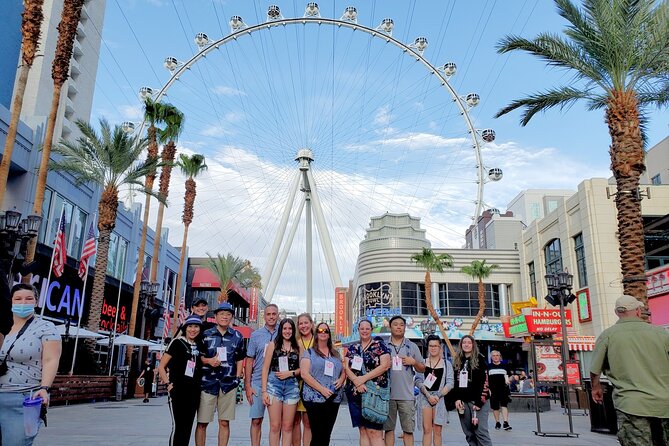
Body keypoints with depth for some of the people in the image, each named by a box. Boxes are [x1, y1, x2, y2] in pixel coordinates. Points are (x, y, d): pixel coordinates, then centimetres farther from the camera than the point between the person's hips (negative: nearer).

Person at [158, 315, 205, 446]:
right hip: (178, 391, -5)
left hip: (194, 393, 5)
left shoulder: (199, 347, 11)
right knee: (178, 426, -5)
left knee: (188, 427, 10)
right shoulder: (177, 343, -5)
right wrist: (168, 384, -10)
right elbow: (161, 367, -4)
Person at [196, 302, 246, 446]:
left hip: (229, 384, 1)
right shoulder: (205, 334, 4)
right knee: (202, 422, 1)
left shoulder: (237, 336, 8)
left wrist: (237, 377, 5)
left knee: (224, 422, 6)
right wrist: (209, 361, -9)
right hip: (208, 383, -1)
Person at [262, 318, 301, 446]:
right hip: (274, 384, -2)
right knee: (275, 426, -2)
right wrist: (264, 391, -6)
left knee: (287, 426, 6)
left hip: (292, 386, 2)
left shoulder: (298, 347, 9)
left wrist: (290, 373, -8)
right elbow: (265, 368, 1)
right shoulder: (273, 345, 4)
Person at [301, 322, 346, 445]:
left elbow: (343, 372, 22)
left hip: (334, 399, 5)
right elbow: (304, 374, -9)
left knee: (326, 435, 7)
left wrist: (341, 379, -2)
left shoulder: (336, 354, 17)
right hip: (315, 399, -4)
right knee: (317, 435, -6)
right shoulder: (309, 353, 2)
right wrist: (322, 389, -16)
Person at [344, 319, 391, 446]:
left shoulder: (379, 345, 2)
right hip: (355, 394, 5)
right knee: (363, 431, 8)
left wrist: (364, 378, -13)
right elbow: (346, 368, 6)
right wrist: (356, 381, -14)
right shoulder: (352, 348, 14)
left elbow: (385, 365, -9)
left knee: (374, 431, -10)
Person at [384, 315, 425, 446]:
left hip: (407, 395, 0)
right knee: (389, 429, 6)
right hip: (388, 394, 0)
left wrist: (414, 362, -6)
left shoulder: (412, 346, 9)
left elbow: (422, 369, 13)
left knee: (408, 430, 4)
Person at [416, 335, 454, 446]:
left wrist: (438, 396, -10)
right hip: (425, 397, 0)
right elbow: (418, 381, 0)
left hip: (440, 398, 0)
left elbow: (450, 383, 1)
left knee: (437, 430, 2)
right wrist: (428, 395, -11)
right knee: (427, 429, -4)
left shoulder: (446, 364, 8)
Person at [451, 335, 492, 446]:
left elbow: (484, 381, -8)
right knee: (469, 433, 5)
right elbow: (455, 381, 14)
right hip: (463, 401, 5)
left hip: (478, 400, -5)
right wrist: (457, 399, 0)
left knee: (481, 431, -11)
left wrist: (479, 402, -14)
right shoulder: (457, 361, 14)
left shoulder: (480, 359, -1)